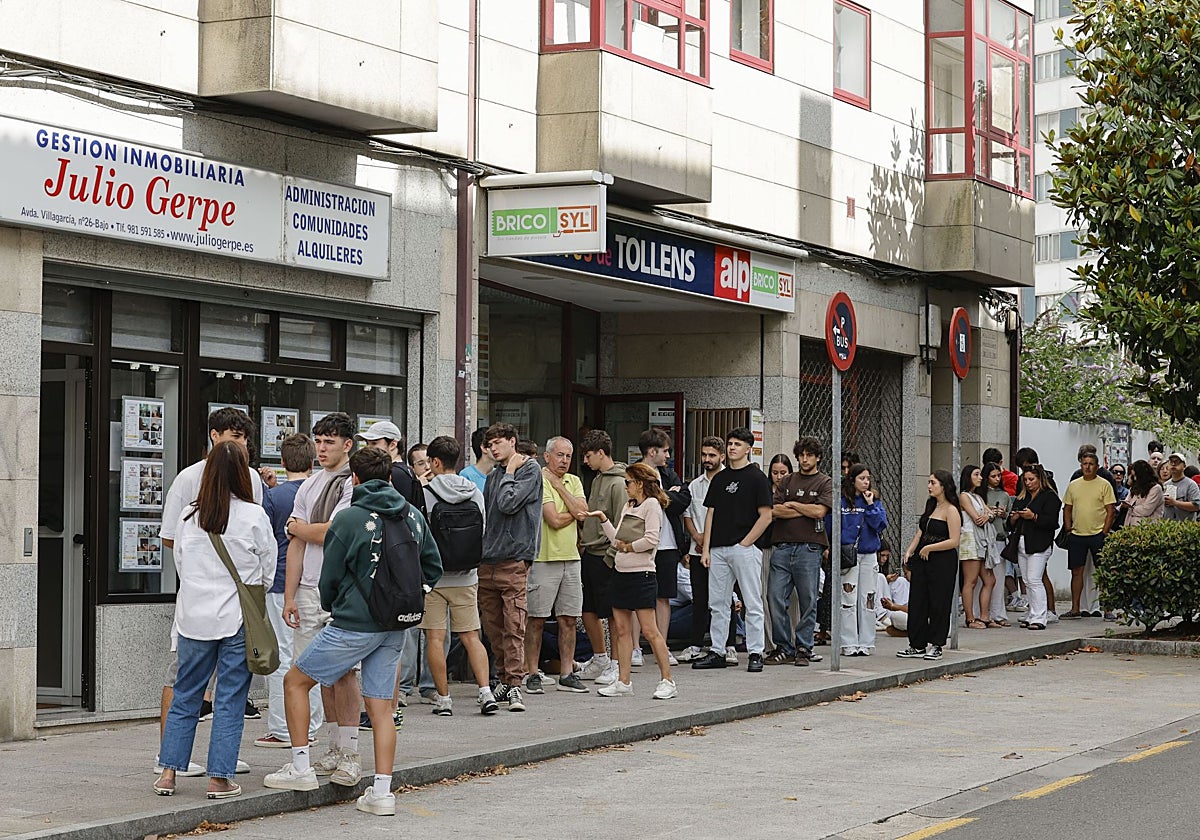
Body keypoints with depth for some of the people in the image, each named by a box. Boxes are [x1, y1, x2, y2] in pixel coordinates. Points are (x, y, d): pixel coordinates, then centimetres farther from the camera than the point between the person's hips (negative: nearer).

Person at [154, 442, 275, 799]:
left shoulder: (189, 516, 0)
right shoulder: (254, 516, -9)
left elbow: (180, 564, 9)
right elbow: (268, 568, 2)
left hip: (194, 618, 3)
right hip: (239, 620, -3)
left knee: (185, 696, 13)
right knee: (230, 701, 3)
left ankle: (169, 772, 12)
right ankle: (219, 779, 3)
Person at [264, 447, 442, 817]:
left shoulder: (348, 519, -11)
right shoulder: (413, 516, 5)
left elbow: (330, 579, -3)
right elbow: (433, 567, 14)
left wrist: (329, 607, 17)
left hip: (354, 624, -6)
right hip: (396, 627, 6)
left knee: (295, 682, 10)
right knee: (380, 706, 9)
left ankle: (301, 769, 9)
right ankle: (382, 792, 4)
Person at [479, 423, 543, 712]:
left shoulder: (530, 470, -2)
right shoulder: (493, 475, 19)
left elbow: (508, 504, -15)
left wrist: (510, 472, -2)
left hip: (514, 560, -7)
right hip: (487, 561, 7)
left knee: (514, 627, -10)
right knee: (493, 627, 9)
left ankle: (514, 684, -10)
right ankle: (504, 679, 18)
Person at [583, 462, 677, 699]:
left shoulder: (651, 504, -7)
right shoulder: (628, 506, 18)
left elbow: (652, 539, -17)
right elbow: (617, 539, 14)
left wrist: (628, 547, -7)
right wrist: (603, 519, 12)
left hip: (641, 574, -9)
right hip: (621, 572, 9)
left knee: (649, 630, -8)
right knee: (621, 629, 7)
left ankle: (667, 681, -3)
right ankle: (623, 682, 10)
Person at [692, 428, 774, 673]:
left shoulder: (757, 477, -3)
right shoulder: (720, 478, 15)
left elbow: (766, 516, -7)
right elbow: (711, 514, 14)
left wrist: (745, 543, -11)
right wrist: (706, 548, 5)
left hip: (745, 549, -6)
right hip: (718, 550, 6)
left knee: (752, 604, -2)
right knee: (717, 603, 8)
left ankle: (755, 653, 1)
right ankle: (716, 652, 14)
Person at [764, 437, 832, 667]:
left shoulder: (825, 483, 7)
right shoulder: (788, 482, 16)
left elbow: (819, 511, -9)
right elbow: (773, 511, 3)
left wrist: (792, 505, 1)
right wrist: (805, 510, -2)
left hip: (809, 548, -3)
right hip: (782, 546, 3)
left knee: (808, 601, 0)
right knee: (775, 598, -4)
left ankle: (804, 649, 8)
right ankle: (784, 648, 4)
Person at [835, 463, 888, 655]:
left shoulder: (874, 501, 8)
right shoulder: (841, 501, -3)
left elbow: (881, 525, -4)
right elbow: (830, 527, -2)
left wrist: (870, 505, -10)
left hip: (869, 556, 4)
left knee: (868, 600, 6)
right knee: (848, 601, -4)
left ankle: (866, 643, 11)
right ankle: (849, 644, 0)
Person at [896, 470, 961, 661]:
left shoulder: (951, 510, -10)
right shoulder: (931, 507, 14)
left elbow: (953, 541, -16)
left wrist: (929, 548, -14)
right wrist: (910, 551, 4)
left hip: (943, 561, -8)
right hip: (922, 560, 8)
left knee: (938, 603, 0)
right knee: (917, 601, 7)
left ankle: (935, 645, 10)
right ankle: (917, 645, 13)